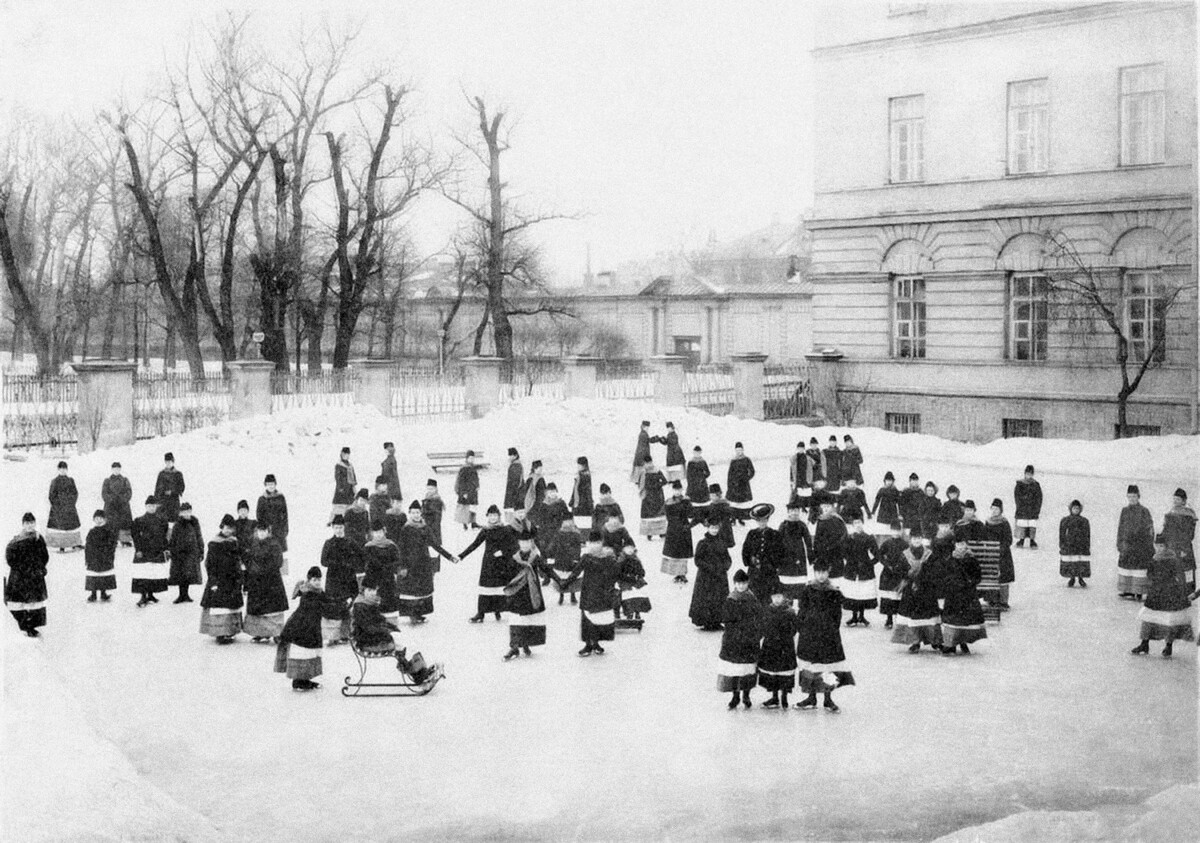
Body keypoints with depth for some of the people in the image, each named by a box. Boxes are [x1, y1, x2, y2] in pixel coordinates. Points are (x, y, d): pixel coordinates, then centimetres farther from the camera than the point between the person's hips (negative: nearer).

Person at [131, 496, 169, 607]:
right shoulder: (139, 521, -2)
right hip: (143, 552, -4)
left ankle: (150, 594, 19)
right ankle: (143, 597, -8)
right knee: (143, 575, -10)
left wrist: (165, 549, 10)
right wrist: (138, 549, -11)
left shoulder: (162, 520, 10)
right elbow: (135, 535, -4)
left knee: (156, 575, 6)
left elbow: (164, 535, 15)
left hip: (158, 552, 4)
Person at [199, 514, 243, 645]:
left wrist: (239, 579, 12)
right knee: (219, 605, -9)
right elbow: (210, 565, -10)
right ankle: (220, 634, -8)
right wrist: (213, 582, -15)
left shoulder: (234, 542, 10)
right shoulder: (214, 544, -9)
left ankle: (228, 632, 16)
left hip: (232, 581, 7)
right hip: (219, 582, -7)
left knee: (233, 604, 8)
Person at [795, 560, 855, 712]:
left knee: (828, 663, -2)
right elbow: (801, 612, 5)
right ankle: (811, 698, 20)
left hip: (828, 633, -1)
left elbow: (837, 614, 2)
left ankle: (828, 699, 11)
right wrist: (799, 630, 2)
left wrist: (835, 631, -2)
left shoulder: (834, 593, -2)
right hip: (809, 633, 1)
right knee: (809, 664, 7)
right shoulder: (807, 591, 1)